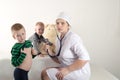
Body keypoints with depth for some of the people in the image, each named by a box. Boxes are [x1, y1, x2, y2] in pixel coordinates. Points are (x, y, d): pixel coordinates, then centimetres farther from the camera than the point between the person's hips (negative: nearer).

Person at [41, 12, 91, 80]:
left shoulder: (73, 37, -18)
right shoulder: (59, 39, 7)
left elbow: (85, 58, -26)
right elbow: (60, 60, 12)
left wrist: (67, 70, -25)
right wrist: (50, 52, -4)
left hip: (79, 72, -8)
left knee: (45, 74, -13)